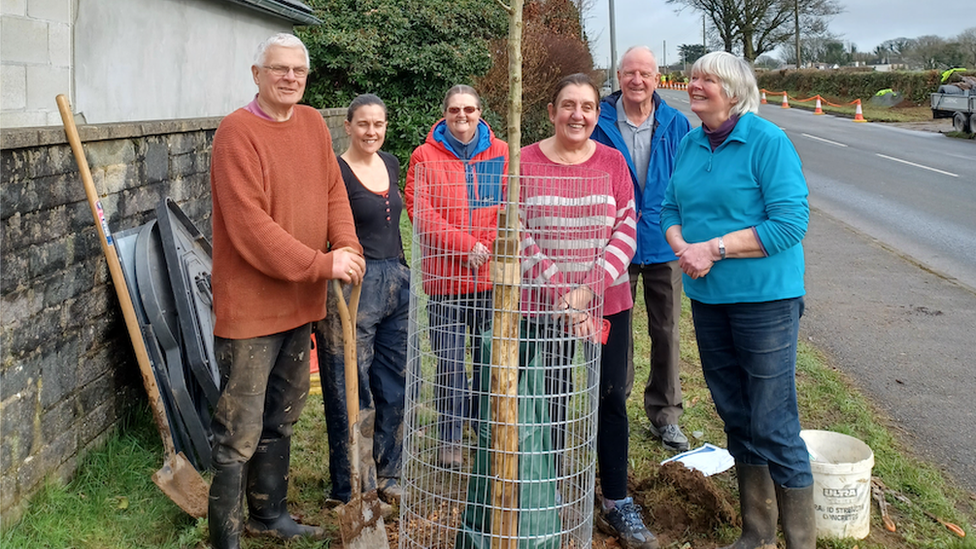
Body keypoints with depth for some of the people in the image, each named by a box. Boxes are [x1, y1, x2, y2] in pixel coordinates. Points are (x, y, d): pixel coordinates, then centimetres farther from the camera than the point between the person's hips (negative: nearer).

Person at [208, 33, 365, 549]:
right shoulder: (237, 131, -15)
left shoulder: (313, 124, 9)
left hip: (300, 302, 8)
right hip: (250, 304, -8)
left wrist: (347, 245, -8)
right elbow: (249, 225, -22)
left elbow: (333, 192, 11)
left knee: (282, 419, 21)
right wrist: (323, 264, -21)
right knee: (240, 431, -1)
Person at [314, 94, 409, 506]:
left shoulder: (390, 164, 12)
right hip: (354, 286, -7)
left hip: (396, 283, 8)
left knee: (394, 386, 14)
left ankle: (386, 475, 30)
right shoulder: (336, 172, -10)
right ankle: (351, 488, 13)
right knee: (351, 392, 0)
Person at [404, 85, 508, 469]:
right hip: (445, 276, -2)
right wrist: (466, 245, -14)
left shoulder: (500, 153, 8)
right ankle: (450, 438, 16)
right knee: (450, 362, 3)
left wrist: (488, 248, -12)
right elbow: (420, 211, -7)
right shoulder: (425, 156, 3)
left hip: (492, 276, 2)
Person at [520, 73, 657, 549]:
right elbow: (519, 238, -6)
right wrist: (562, 297, -14)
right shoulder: (526, 163, -2)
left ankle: (616, 505, 23)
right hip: (544, 307, -2)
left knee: (611, 399, 8)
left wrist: (589, 289, -13)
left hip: (608, 303, 2)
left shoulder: (612, 161, 4)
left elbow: (626, 231, -1)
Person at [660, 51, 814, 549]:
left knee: (773, 423, -3)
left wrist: (714, 249, -19)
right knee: (736, 416, 16)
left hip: (764, 298, -7)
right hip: (707, 297, 7)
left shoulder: (767, 141, -12)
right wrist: (683, 247, -10)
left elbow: (790, 222, -17)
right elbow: (671, 207, 12)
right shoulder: (690, 144, 8)